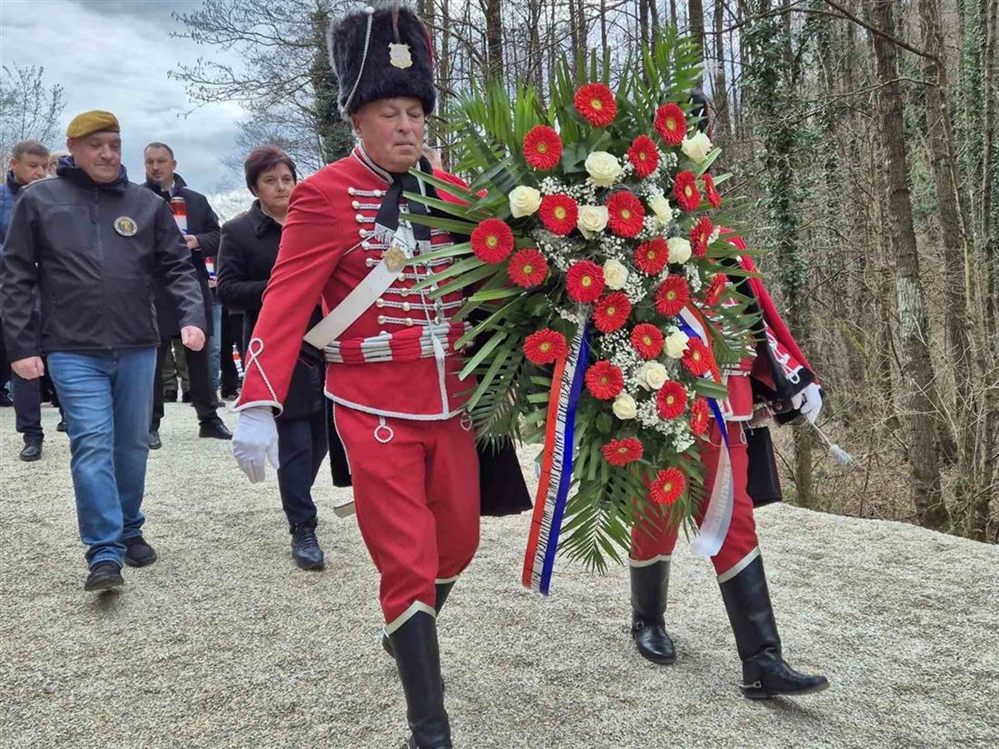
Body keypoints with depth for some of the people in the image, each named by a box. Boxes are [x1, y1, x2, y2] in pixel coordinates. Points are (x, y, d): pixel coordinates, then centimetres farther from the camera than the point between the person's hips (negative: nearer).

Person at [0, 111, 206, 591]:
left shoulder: (147, 204, 8)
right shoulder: (39, 200, 4)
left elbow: (177, 267, 9)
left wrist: (192, 316, -8)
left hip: (137, 348, 3)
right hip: (73, 352, -2)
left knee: (132, 445, 12)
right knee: (92, 446, -10)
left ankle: (129, 531, 29)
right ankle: (104, 554, -7)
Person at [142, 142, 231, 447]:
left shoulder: (197, 200, 15)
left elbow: (217, 236, 11)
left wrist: (196, 241, -8)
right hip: (153, 292, -4)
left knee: (200, 355, 10)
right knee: (153, 358, 0)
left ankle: (209, 418, 19)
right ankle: (151, 424, 8)